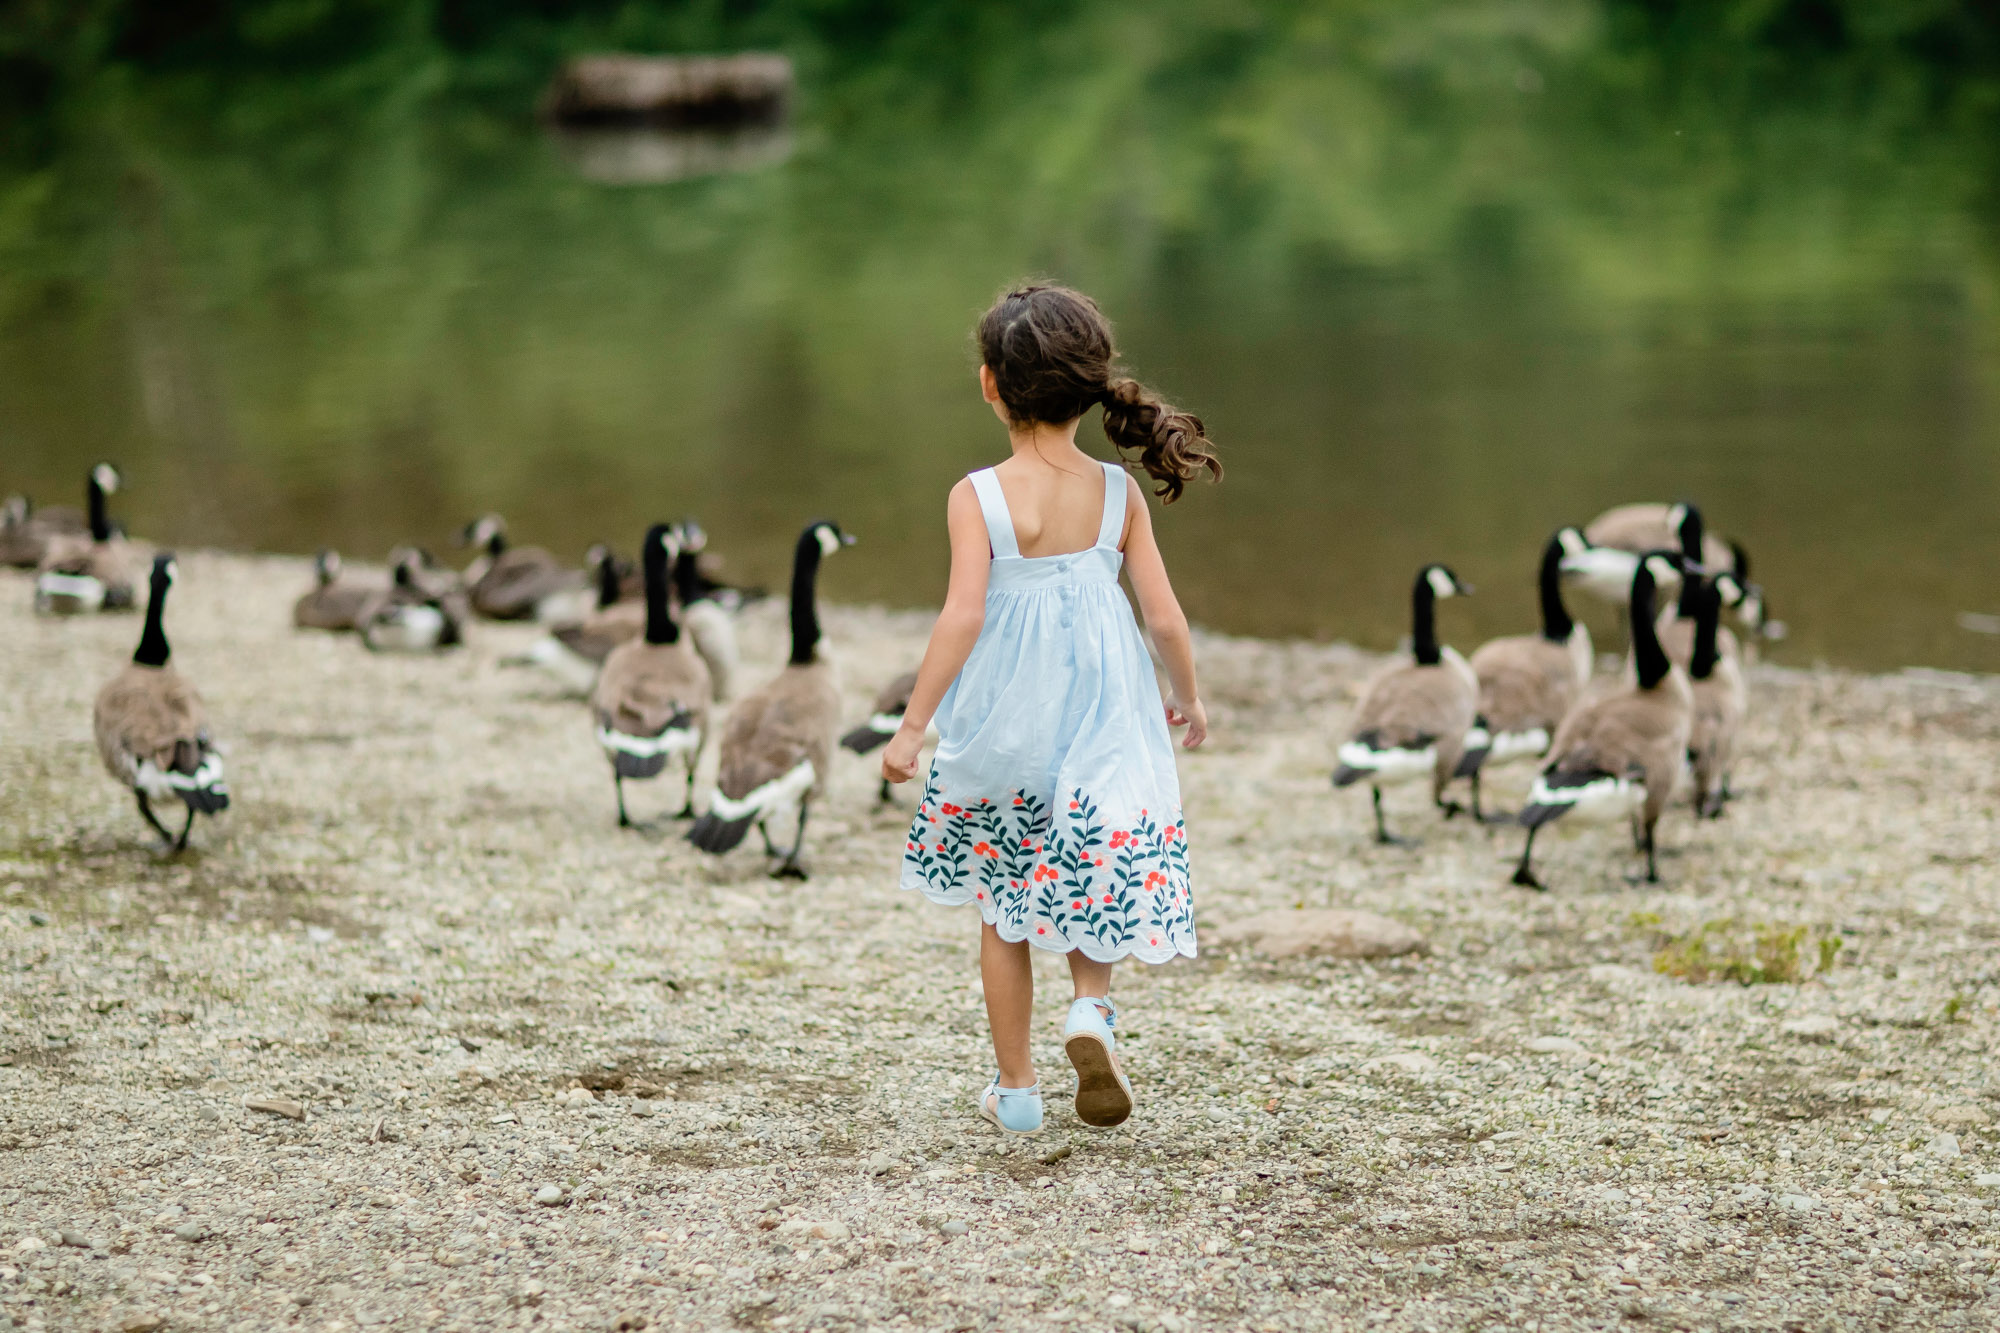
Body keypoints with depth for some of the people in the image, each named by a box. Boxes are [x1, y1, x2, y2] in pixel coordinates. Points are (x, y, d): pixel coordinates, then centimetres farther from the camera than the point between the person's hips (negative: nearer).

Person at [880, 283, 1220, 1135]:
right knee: (1092, 883, 19)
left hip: (1005, 728, -1)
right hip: (1102, 721, 2)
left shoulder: (979, 497, -13)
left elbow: (962, 616, -19)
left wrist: (912, 727, -14)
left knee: (1003, 911, 13)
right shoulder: (1117, 494, -4)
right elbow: (1163, 615, -2)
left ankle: (1015, 1089, 19)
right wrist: (1188, 699, 15)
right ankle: (1092, 1008, -9)